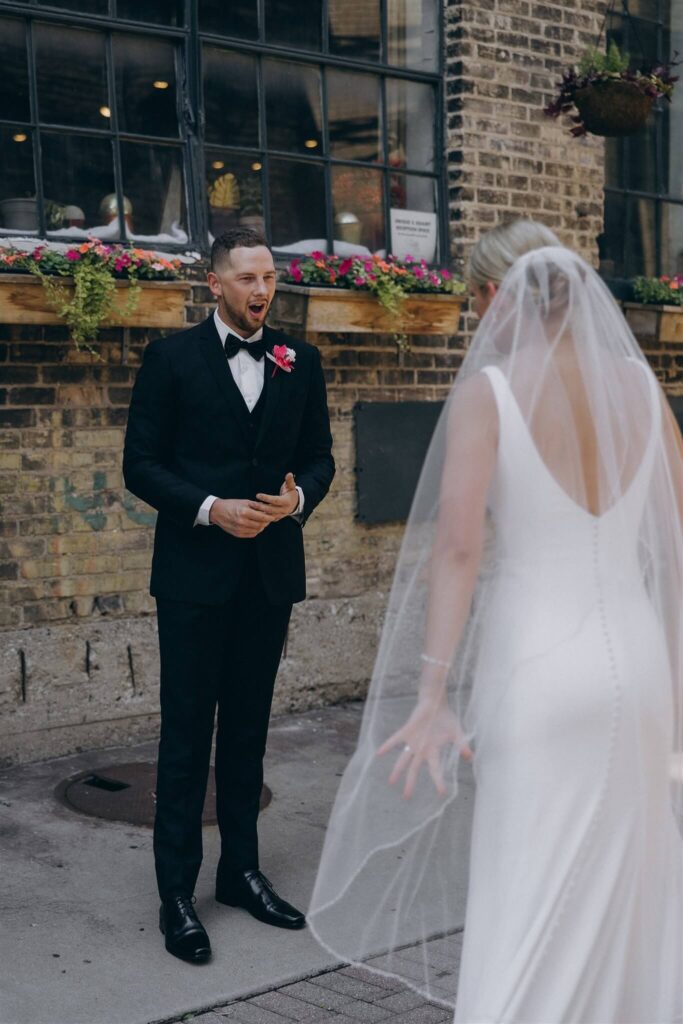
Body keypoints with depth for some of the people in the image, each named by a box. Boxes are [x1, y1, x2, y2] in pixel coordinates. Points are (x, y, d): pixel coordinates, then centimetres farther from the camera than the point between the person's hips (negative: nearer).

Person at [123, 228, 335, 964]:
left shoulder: (299, 362, 7)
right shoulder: (171, 358, -3)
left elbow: (319, 455, 11)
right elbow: (140, 464, -5)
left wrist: (299, 496, -11)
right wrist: (210, 509, -17)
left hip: (271, 571, 4)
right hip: (195, 572, -3)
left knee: (248, 728, 13)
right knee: (186, 731, 1)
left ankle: (241, 870, 26)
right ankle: (176, 894, 9)